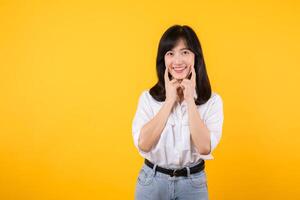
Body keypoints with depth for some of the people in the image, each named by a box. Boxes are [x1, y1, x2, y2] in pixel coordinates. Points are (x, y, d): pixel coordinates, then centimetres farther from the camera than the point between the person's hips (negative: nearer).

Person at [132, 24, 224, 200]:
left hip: (193, 182, 0)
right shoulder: (148, 97, -4)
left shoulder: (212, 100, -6)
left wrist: (190, 100, -17)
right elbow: (143, 144, -15)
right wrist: (169, 100, -15)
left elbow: (205, 148, -17)